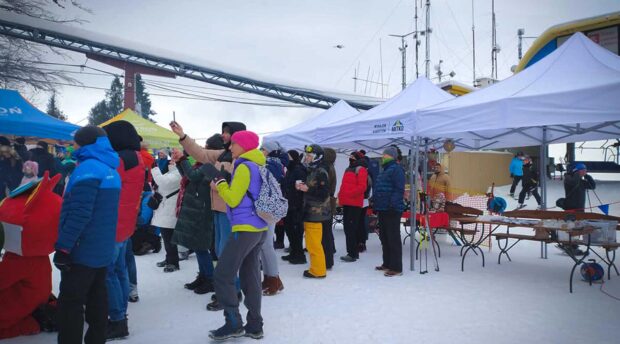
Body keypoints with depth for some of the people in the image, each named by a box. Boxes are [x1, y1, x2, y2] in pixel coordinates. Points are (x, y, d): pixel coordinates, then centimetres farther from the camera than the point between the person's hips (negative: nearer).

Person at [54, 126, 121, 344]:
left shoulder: (87, 168, -17)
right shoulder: (111, 170, 11)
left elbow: (79, 214, -23)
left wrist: (63, 246, -19)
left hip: (83, 250, -9)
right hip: (103, 249, 9)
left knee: (71, 301, -1)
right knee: (97, 297, 16)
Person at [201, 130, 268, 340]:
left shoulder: (244, 167, -13)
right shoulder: (257, 166, 15)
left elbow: (233, 199, -15)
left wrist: (218, 179, -8)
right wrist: (222, 179, 11)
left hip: (245, 228, -10)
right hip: (259, 228, 10)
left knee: (223, 274, -3)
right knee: (250, 276, 12)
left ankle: (233, 324, 0)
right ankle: (254, 325, 16)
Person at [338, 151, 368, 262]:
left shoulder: (361, 170, -6)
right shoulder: (348, 169, 21)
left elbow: (362, 187, -17)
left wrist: (349, 194, -19)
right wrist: (341, 197, 13)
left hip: (354, 204, -9)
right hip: (346, 203, 9)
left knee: (352, 228, -10)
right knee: (347, 227, 11)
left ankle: (353, 254, -7)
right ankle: (353, 252, 19)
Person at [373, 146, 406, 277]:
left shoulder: (396, 169, -12)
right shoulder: (385, 170, 20)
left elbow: (399, 189, -20)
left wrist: (393, 204, -26)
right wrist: (375, 202, 22)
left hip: (392, 210, -10)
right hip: (383, 209, 10)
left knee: (393, 238, -5)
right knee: (384, 237, 15)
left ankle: (396, 268, 1)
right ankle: (387, 263, 26)